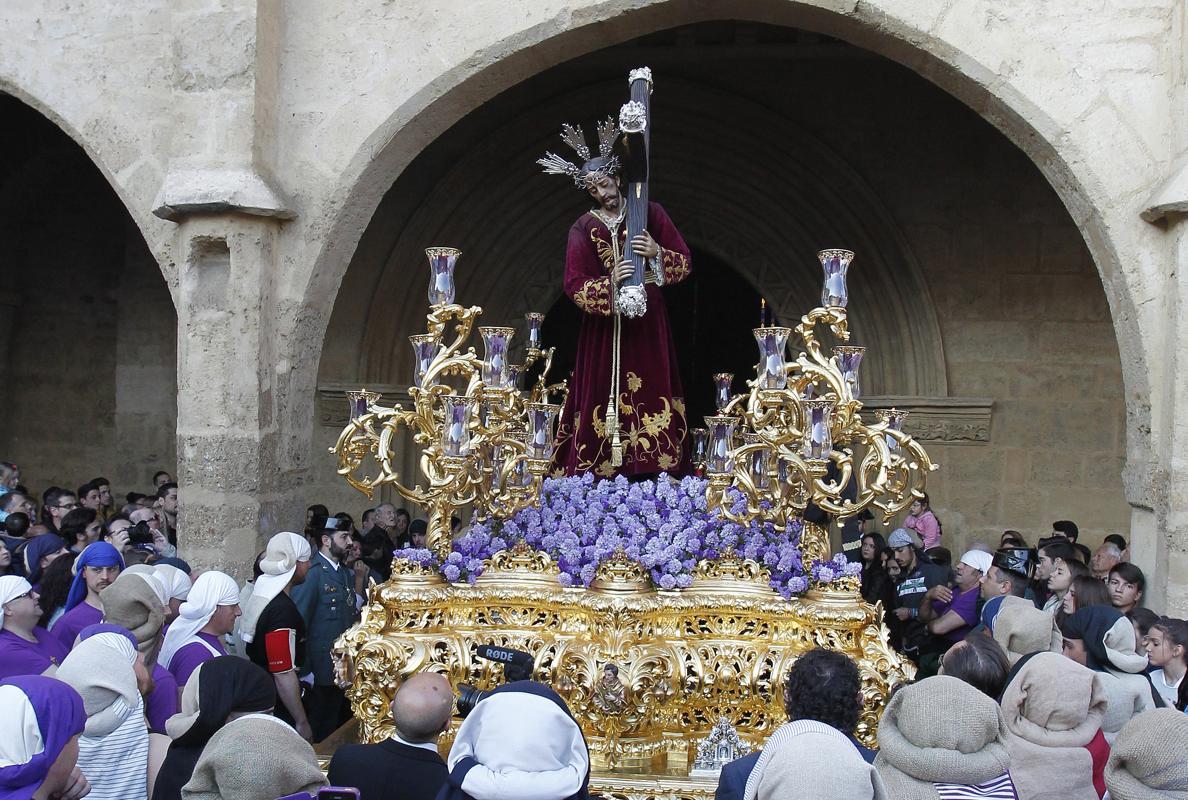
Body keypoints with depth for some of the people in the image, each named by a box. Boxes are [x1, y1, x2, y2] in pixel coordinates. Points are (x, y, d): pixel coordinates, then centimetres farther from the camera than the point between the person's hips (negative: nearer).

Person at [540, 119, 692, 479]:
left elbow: (684, 261, 2)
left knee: (652, 390, 1)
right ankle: (600, 473, 2)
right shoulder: (584, 228, 1)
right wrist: (611, 282, -24)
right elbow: (575, 286, -7)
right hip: (604, 326, -1)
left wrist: (657, 253, -17)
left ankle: (657, 471, 7)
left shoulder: (650, 213, 4)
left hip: (647, 324, 1)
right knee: (604, 393, -3)